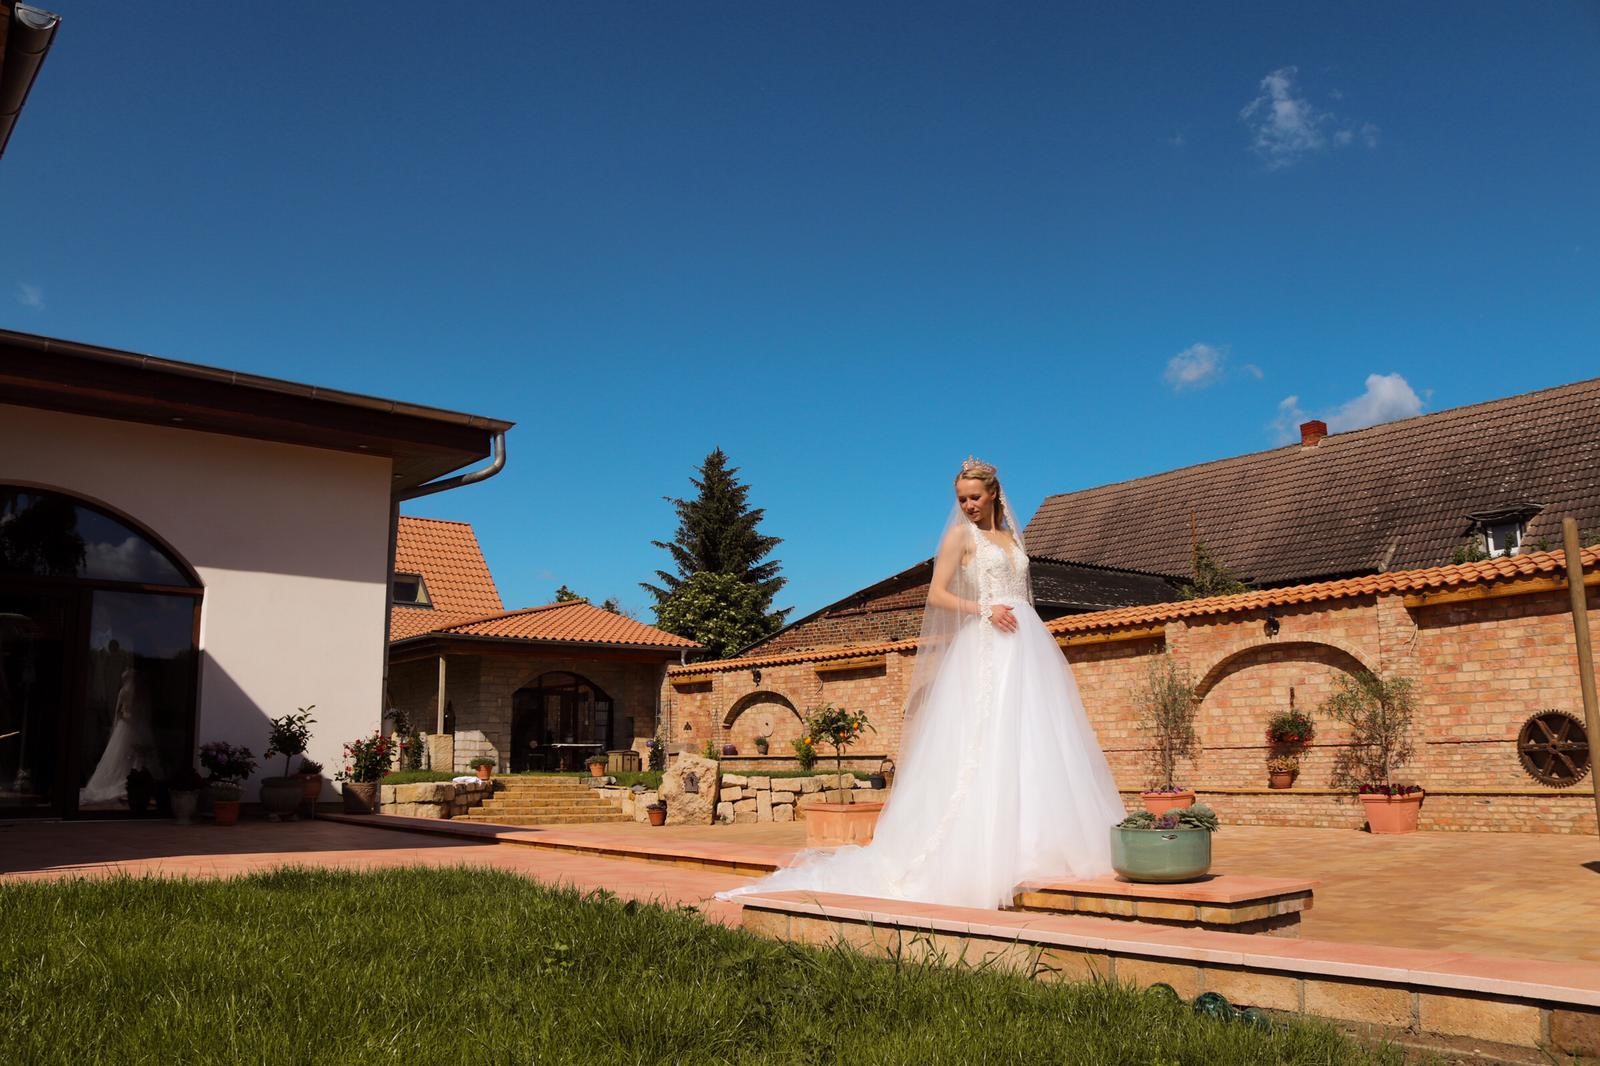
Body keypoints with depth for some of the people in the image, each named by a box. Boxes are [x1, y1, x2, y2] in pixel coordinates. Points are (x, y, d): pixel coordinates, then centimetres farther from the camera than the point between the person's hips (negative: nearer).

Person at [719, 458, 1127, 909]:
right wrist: (983, 609, -17)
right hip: (985, 650, -7)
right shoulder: (959, 534, 2)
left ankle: (1029, 846, 7)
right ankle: (981, 853, -9)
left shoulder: (1011, 536, 20)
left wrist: (1034, 635, 13)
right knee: (983, 745, -11)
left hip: (1027, 648, 7)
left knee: (1033, 744, 3)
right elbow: (937, 595, -6)